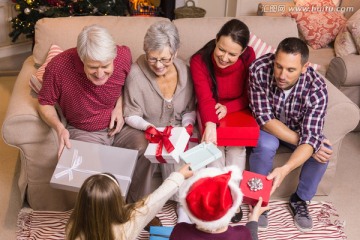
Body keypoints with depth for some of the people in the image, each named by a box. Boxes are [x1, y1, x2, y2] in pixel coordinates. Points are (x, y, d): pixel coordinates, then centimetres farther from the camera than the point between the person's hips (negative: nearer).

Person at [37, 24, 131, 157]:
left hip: (119, 125, 4)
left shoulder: (124, 55, -18)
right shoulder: (58, 67, -26)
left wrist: (119, 107, -7)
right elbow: (45, 103, -8)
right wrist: (60, 128, -26)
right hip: (83, 132, -3)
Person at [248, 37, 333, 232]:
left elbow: (310, 136, -35)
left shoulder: (316, 87, -31)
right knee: (266, 146, -33)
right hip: (265, 125, -1)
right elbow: (265, 119, -30)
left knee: (323, 151, -24)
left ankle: (300, 199, 4)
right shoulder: (259, 69, -33)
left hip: (298, 126, 2)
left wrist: (285, 169, -51)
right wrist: (300, 141, -34)